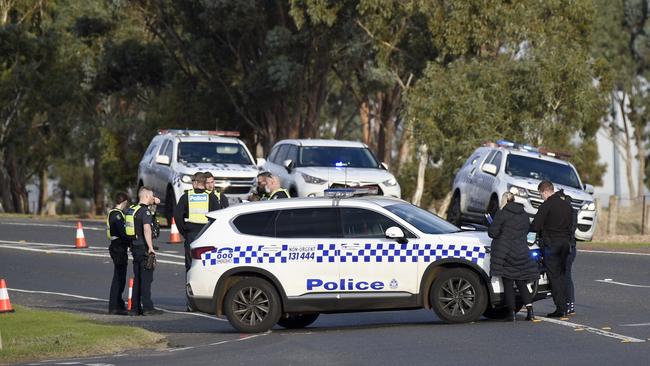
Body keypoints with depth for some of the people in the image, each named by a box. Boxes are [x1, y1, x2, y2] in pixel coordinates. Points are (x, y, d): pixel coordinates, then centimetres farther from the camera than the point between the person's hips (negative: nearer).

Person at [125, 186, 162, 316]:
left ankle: (135, 308, 12)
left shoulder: (132, 209, 12)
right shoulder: (145, 211, -14)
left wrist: (153, 202, 28)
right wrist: (151, 248, -24)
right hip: (144, 248, -8)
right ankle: (147, 307, -6)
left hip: (135, 247, 8)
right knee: (146, 279, -6)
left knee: (137, 279, 11)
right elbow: (146, 229, -25)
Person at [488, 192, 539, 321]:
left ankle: (512, 312, -5)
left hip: (504, 252, -5)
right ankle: (530, 310, -2)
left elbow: (492, 232, -10)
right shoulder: (524, 214, 10)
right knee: (521, 282, 10)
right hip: (521, 252, 5)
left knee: (507, 283, 0)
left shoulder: (501, 214, -9)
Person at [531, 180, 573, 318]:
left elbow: (535, 227, -13)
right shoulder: (567, 204, 11)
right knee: (562, 275, 14)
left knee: (554, 277, -3)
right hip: (565, 242, 7)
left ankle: (560, 308, -8)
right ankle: (564, 308, 13)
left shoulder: (546, 206, -13)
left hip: (551, 243, -7)